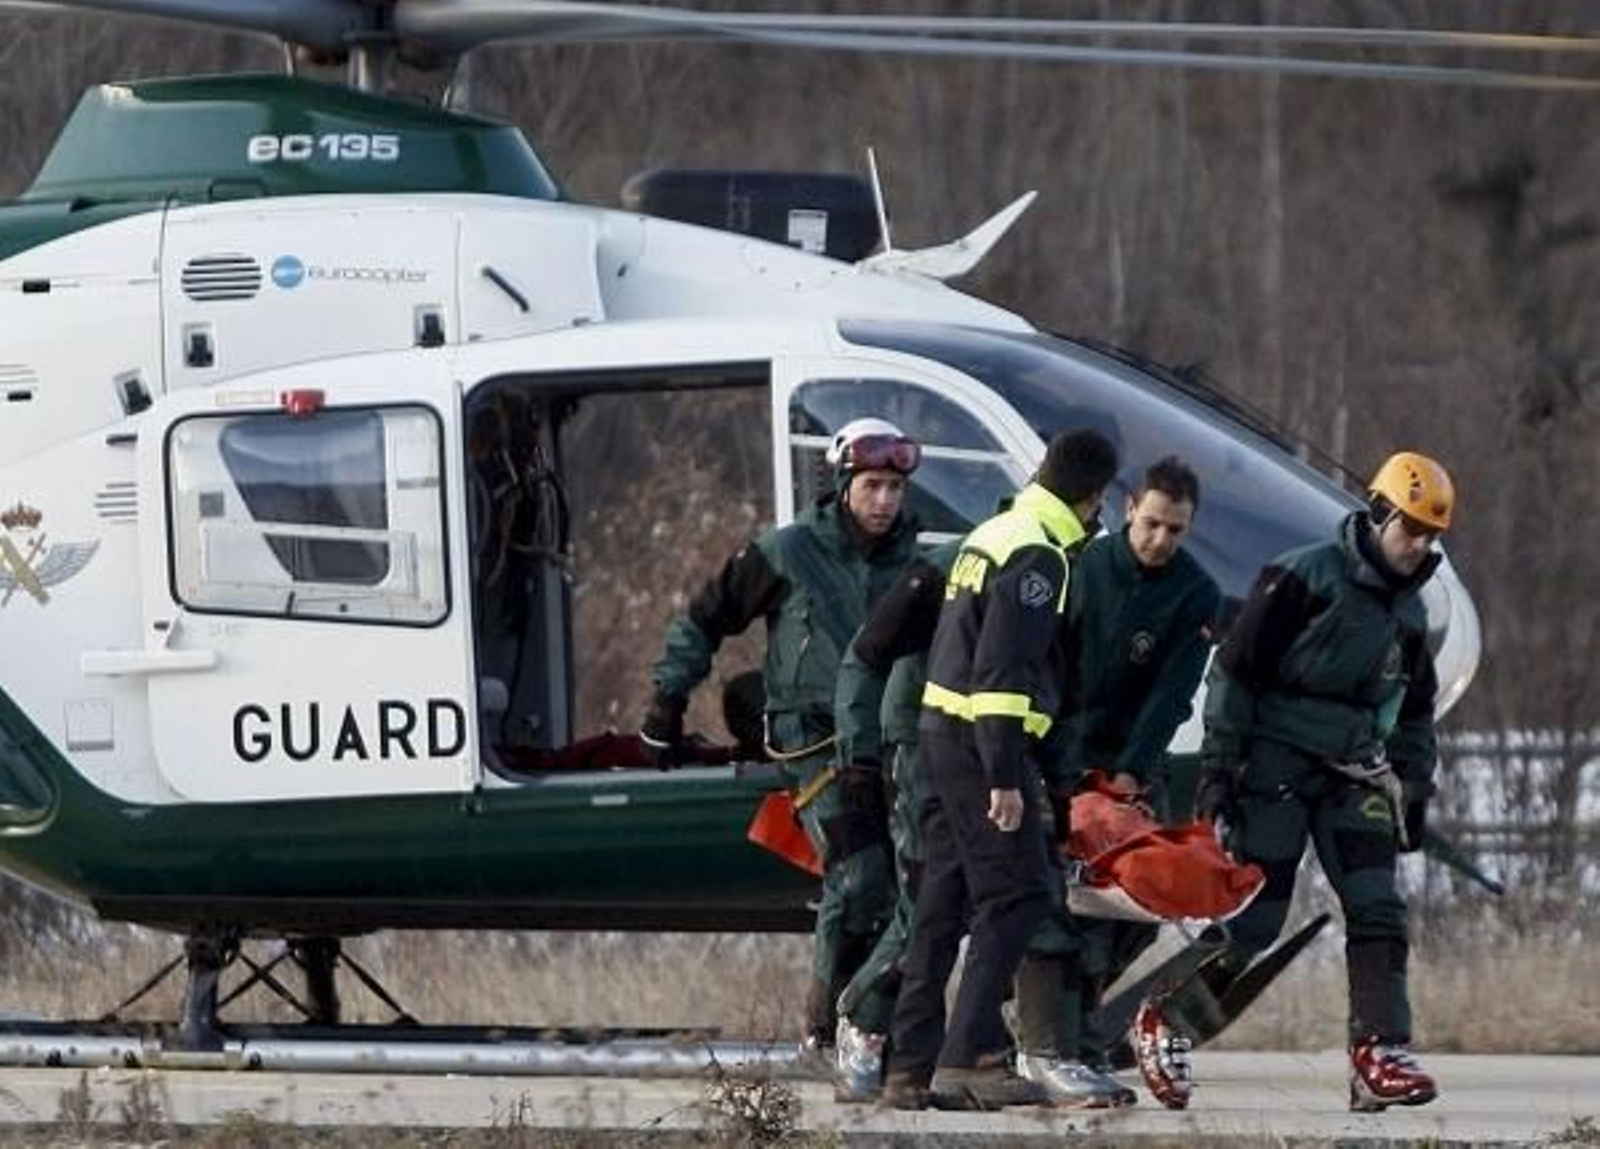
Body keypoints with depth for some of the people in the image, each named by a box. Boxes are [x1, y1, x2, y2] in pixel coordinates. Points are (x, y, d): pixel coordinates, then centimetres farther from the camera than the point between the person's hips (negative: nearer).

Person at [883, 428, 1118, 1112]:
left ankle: (911, 1066, 9)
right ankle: (971, 1055, -17)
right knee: (1016, 894, -10)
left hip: (941, 732, 10)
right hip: (983, 743, -10)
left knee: (944, 901, 9)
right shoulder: (1035, 555, -13)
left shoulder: (992, 537, 18)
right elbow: (1003, 670, -21)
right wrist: (1005, 777, -22)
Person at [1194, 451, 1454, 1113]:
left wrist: (1415, 790, 18)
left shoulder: (1407, 610, 14)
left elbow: (1415, 711, 25)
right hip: (1276, 766, -6)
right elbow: (1235, 671, -10)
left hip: (1353, 776, 6)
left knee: (1377, 908, -10)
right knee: (1253, 919, -5)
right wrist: (1218, 766, -13)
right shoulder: (1304, 580, -9)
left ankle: (1378, 1056, -14)